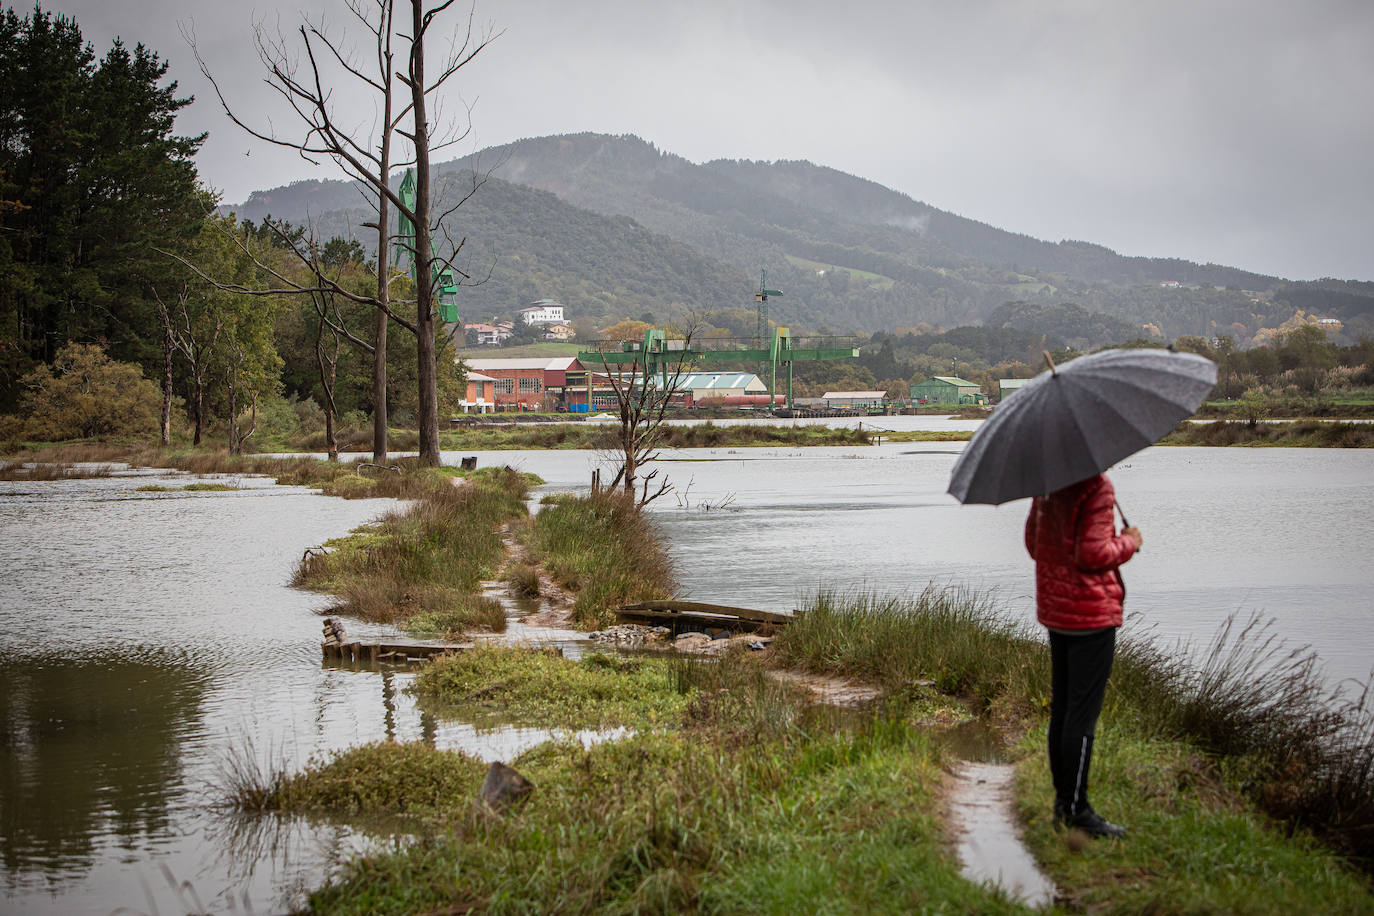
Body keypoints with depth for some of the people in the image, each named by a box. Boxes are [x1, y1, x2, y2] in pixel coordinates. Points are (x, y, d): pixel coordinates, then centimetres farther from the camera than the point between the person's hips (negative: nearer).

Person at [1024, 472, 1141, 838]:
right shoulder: (1096, 486, -18)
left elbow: (1033, 541, 15)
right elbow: (1093, 554, -21)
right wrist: (1129, 542, -5)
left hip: (1052, 609, 8)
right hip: (1092, 612, -8)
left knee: (1061, 707, 14)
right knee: (1084, 711, -3)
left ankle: (1063, 799, 21)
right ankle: (1077, 808, 1)